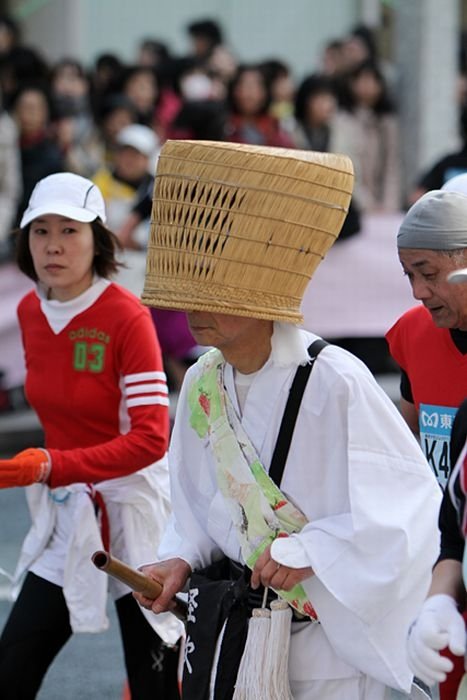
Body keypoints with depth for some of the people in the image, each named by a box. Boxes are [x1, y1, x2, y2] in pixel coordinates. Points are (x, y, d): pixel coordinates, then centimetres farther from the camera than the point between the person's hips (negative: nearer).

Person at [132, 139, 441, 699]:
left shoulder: (333, 381, -19)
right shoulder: (202, 384, 2)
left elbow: (411, 497, -17)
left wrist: (308, 551, -20)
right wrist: (181, 559, -3)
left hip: (322, 638, -6)